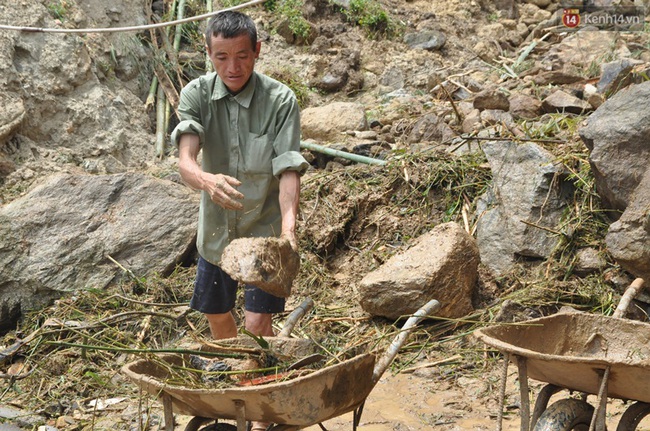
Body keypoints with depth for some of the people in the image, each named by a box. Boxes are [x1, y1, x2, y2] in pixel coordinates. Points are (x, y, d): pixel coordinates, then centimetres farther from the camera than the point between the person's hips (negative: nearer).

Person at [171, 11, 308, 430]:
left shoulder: (281, 100, -18)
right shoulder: (197, 94, -12)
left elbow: (288, 169, -25)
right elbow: (185, 159, -27)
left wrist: (289, 224, -42)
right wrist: (206, 180, -51)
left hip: (265, 229, -3)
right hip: (216, 229, 4)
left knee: (258, 324, -9)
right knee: (217, 316, 19)